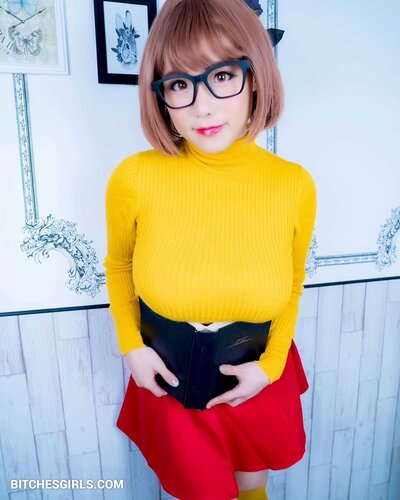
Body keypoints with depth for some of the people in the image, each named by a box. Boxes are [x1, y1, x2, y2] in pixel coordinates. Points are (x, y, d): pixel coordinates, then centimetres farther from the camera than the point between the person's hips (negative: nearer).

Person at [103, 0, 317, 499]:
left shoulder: (295, 185, -17)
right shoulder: (134, 178, -21)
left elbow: (291, 288, -2)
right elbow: (117, 265, -2)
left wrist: (270, 365, -10)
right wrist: (131, 345, -10)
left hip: (260, 375, 2)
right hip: (168, 377, -1)